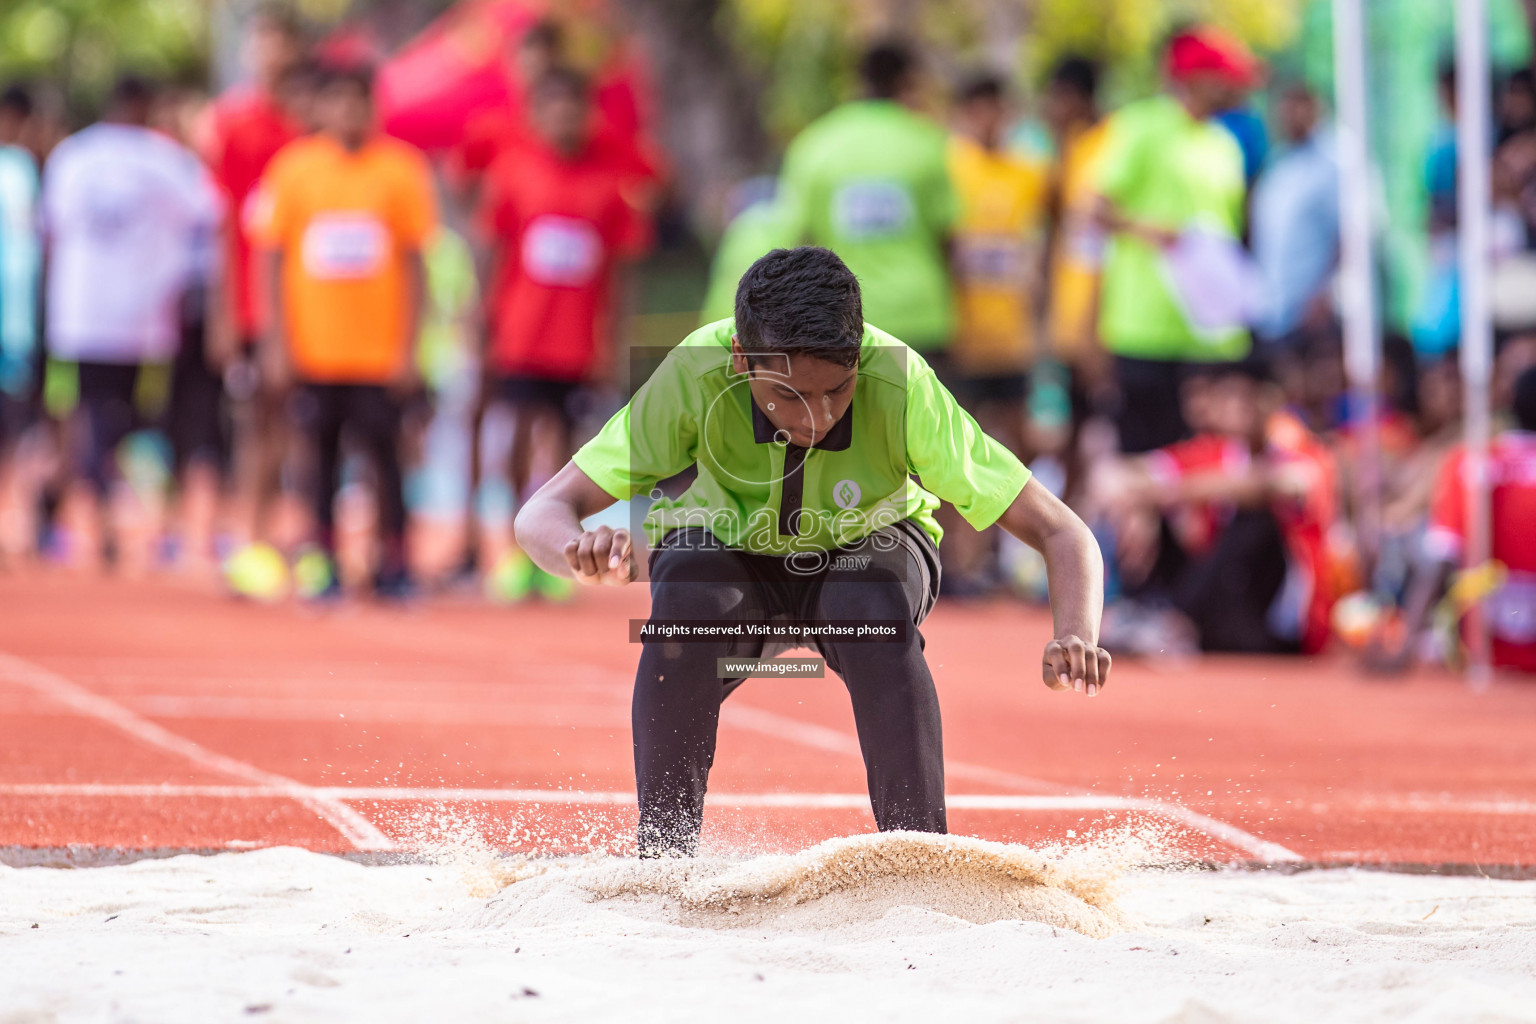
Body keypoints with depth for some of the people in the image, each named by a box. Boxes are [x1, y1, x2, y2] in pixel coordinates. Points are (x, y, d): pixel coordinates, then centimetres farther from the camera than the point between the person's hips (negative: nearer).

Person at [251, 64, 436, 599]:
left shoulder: (401, 169, 1)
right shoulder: (292, 168, 2)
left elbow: (413, 263, 3)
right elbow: (272, 259, 5)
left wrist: (408, 347, -2)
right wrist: (278, 342, -2)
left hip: (380, 349, -1)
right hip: (314, 348, 1)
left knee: (383, 450, -2)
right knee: (321, 450, 3)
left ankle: (393, 561, 8)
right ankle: (321, 562, 11)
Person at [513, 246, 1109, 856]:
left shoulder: (901, 387, -35)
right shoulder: (695, 377, -34)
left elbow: (1061, 534, -31)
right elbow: (542, 515, -32)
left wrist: (1076, 638, -51)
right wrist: (582, 553, -56)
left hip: (862, 552, 0)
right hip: (728, 554, 0)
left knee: (874, 611, -34)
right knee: (683, 603, -33)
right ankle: (661, 864, -19)